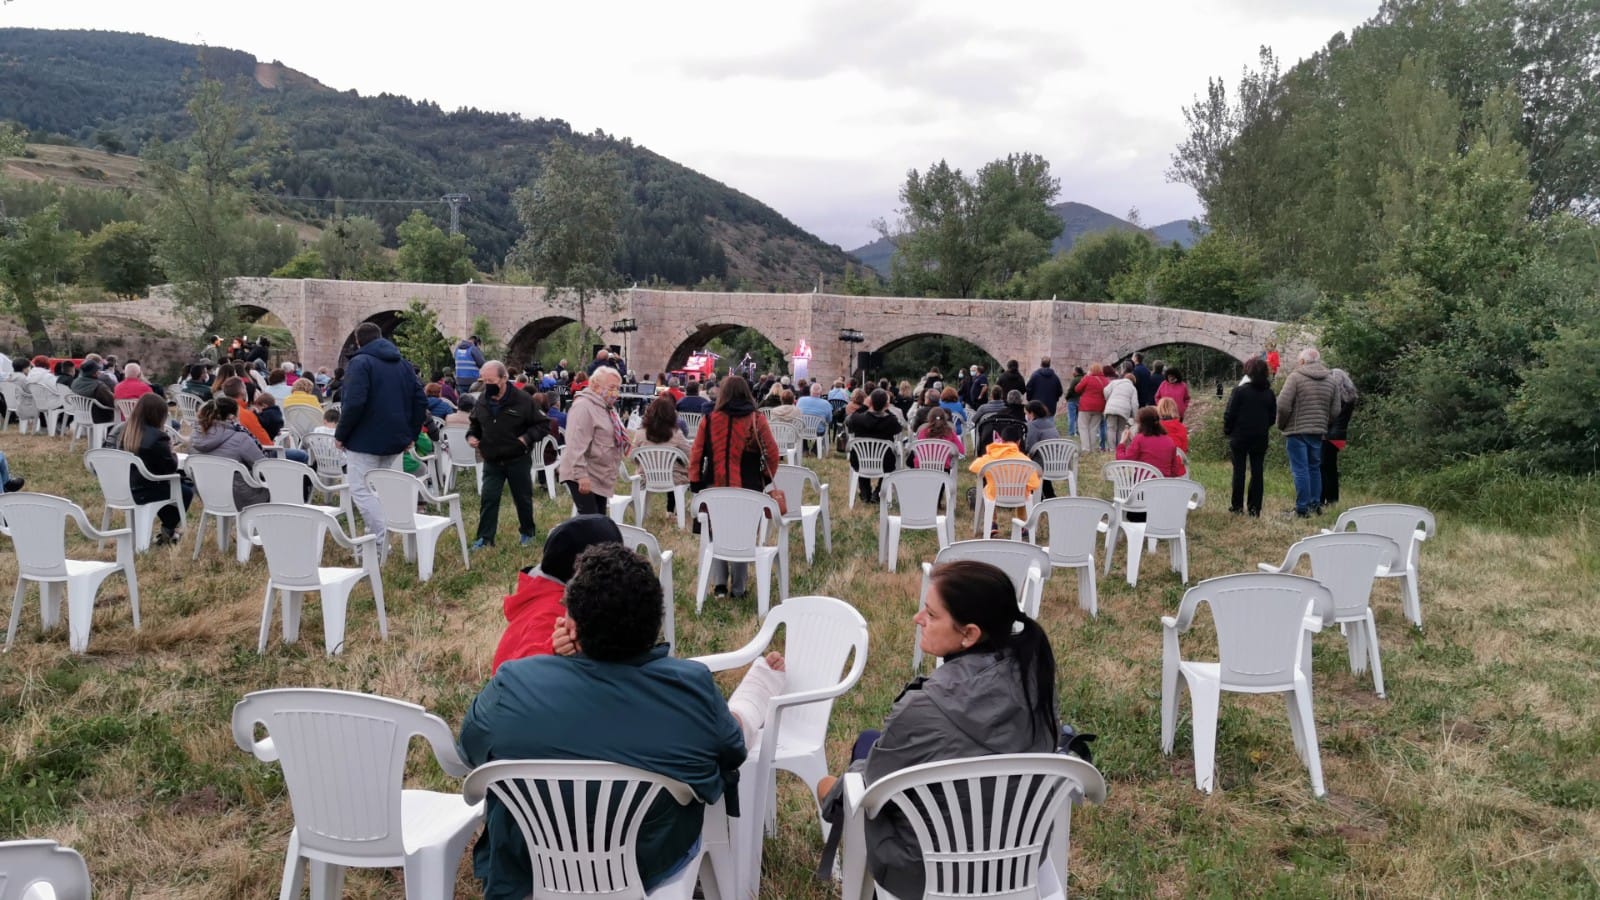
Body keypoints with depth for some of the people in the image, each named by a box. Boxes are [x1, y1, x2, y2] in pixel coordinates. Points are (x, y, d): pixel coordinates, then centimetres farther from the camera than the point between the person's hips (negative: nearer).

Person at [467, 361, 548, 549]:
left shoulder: (523, 400, -14)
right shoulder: (482, 401, -2)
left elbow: (544, 424, -7)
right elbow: (474, 423, 18)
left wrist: (527, 438, -19)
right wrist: (471, 436, -3)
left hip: (518, 461, -3)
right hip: (492, 462, 3)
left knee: (523, 498, 12)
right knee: (488, 498, -1)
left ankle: (528, 532, 31)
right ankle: (485, 537, 8)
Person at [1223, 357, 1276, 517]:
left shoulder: (1239, 391, -12)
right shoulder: (1269, 393, 2)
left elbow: (1230, 414, -11)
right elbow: (1273, 416, 8)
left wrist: (1227, 431, 3)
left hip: (1240, 436, -3)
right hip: (1260, 438, 3)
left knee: (1239, 471, 5)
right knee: (1257, 472, 6)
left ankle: (1237, 505, 7)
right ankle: (1254, 507, 6)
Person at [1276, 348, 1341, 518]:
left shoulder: (1295, 377, -8)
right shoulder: (1331, 381, 9)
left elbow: (1283, 405, -15)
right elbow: (1335, 411, 7)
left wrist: (1281, 425, 0)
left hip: (1297, 431, -5)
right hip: (1318, 432, 5)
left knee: (1300, 470, -4)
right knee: (1314, 468, 17)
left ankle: (1302, 509, -3)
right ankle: (1315, 504, 22)